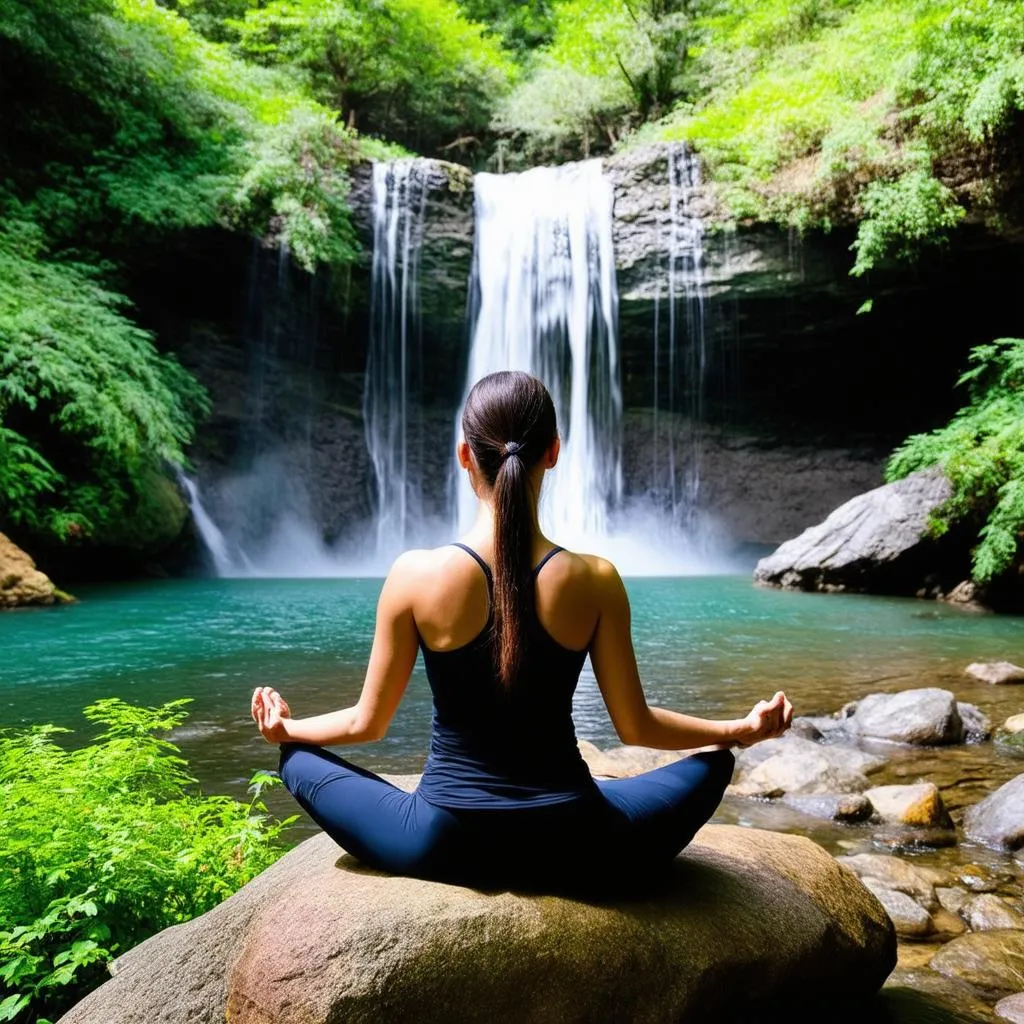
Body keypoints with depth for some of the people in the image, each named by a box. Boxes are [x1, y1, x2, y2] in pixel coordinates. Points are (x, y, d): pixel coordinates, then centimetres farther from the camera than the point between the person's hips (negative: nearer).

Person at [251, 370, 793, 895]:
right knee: (713, 763, 24)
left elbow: (367, 723, -1)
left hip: (444, 847, 0)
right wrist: (741, 729, 17)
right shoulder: (595, 580, -10)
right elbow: (635, 727, 0)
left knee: (298, 759, 22)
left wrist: (284, 728, 20)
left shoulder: (416, 574, -12)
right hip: (570, 848, 1)